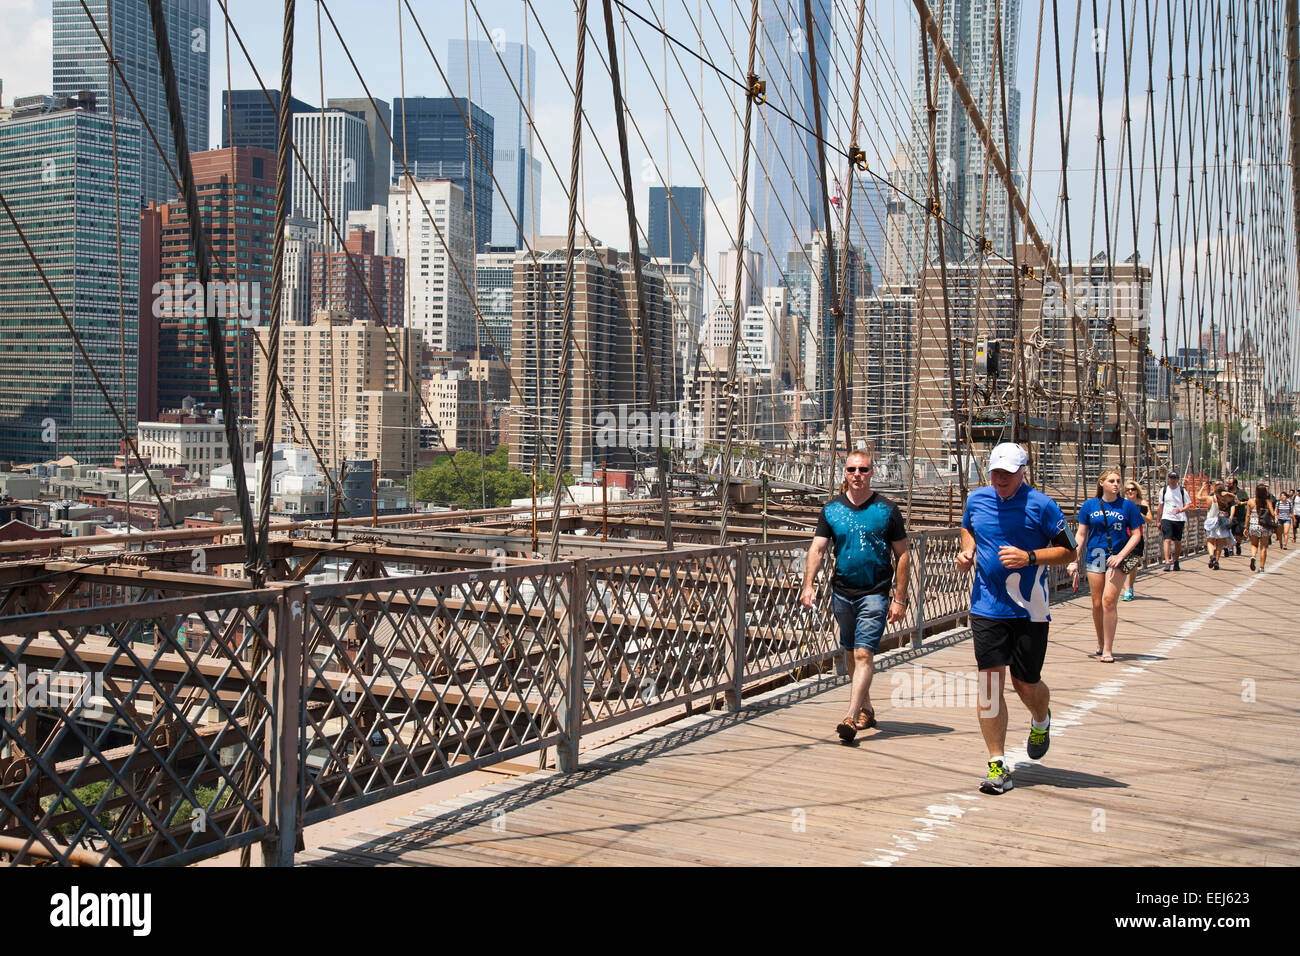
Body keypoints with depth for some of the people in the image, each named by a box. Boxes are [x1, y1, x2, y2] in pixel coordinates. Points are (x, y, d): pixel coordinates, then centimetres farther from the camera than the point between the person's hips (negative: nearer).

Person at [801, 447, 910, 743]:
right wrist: (808, 584, -14)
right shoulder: (832, 509, 4)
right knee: (851, 653, 14)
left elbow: (902, 555, 0)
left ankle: (851, 717, -15)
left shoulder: (887, 509, -2)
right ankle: (866, 709, 30)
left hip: (874, 593, -4)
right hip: (842, 592, 4)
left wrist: (900, 599, -4)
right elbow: (817, 548, 1)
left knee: (864, 654, -12)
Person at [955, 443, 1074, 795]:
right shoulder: (977, 499, 5)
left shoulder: (1041, 505, -7)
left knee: (1026, 684, 7)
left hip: (1029, 609, -2)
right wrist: (967, 551, 5)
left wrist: (1029, 557, -18)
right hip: (986, 606, 2)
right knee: (989, 683, -6)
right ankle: (997, 765, 1)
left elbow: (1067, 550, -3)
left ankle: (1041, 721, 44)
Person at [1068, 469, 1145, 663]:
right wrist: (1075, 561, 5)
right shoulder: (1089, 505, 6)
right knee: (1097, 604, 6)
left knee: (1109, 600, -14)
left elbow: (1136, 535, 3)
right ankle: (1100, 644, 25)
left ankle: (1108, 649, -9)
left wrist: (1120, 556, -9)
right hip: (1094, 557, 2)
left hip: (1117, 559, -2)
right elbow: (1081, 535, 10)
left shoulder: (1128, 506, 2)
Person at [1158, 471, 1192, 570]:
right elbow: (1161, 505, 15)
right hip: (1167, 518, -1)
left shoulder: (1182, 490, 3)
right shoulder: (1163, 490, 7)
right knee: (1167, 540, -13)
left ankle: (1176, 561, 25)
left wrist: (1180, 510, -16)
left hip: (1179, 519, 1)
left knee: (1178, 541, 8)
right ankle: (1167, 563, -19)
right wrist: (1159, 520, 15)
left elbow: (1188, 505, 5)